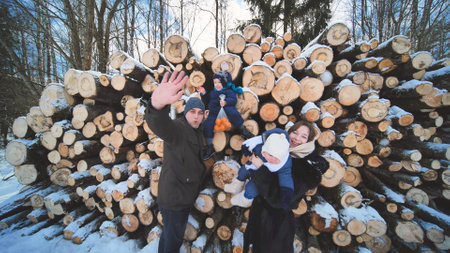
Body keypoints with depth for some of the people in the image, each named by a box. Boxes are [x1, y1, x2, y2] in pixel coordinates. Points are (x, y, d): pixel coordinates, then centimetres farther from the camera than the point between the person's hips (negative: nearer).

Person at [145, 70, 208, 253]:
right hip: (174, 197, -9)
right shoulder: (177, 128, -21)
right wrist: (157, 104, -69)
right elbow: (159, 124, -46)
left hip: (185, 196, 9)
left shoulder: (197, 131, 7)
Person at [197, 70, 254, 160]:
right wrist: (203, 94, 18)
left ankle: (243, 130, -14)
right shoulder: (212, 92, 31)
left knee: (232, 112, -38)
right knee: (207, 125, -17)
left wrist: (225, 102, -26)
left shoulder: (229, 91, 11)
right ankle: (209, 147, -3)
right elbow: (207, 101, 34)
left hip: (225, 110, -5)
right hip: (214, 114, 5)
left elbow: (233, 100, -6)